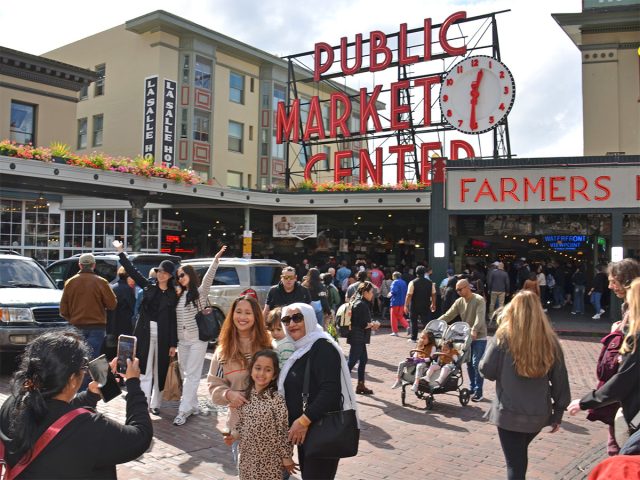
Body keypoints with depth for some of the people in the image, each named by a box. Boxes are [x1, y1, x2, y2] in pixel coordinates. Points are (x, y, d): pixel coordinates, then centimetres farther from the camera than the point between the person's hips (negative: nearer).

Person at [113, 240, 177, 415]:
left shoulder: (173, 295, 0)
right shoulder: (148, 286, 6)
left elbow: (173, 320, -1)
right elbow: (132, 270, 7)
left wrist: (173, 344, -4)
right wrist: (121, 252, 3)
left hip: (163, 336, -1)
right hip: (145, 334, 1)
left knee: (160, 371, 8)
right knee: (145, 369, 0)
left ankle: (155, 403, 19)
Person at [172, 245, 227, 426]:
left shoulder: (200, 291, -5)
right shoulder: (180, 295, 11)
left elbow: (208, 277, -23)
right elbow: (177, 318, 13)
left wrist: (216, 259, -35)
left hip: (197, 339, -6)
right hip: (182, 340, 6)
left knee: (192, 375, -5)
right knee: (186, 375, 10)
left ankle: (184, 410, -4)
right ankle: (193, 406, 20)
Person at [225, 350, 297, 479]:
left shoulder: (276, 399, -17)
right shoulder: (245, 396, -1)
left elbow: (284, 430, -12)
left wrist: (287, 457, -7)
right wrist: (233, 435, -6)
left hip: (269, 460, -4)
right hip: (247, 458, 5)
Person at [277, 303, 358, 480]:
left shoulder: (323, 347, -15)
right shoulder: (297, 349, 11)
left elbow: (330, 391, -24)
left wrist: (304, 420, -23)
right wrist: (298, 423, 12)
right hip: (304, 431, 9)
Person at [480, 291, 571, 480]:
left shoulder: (504, 338, -13)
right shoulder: (550, 340, -3)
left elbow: (486, 371, -7)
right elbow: (560, 381, 2)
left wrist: (494, 344, 11)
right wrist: (558, 413, 13)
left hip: (510, 414, -4)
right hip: (539, 414, 4)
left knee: (515, 463, 6)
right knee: (520, 453, 27)